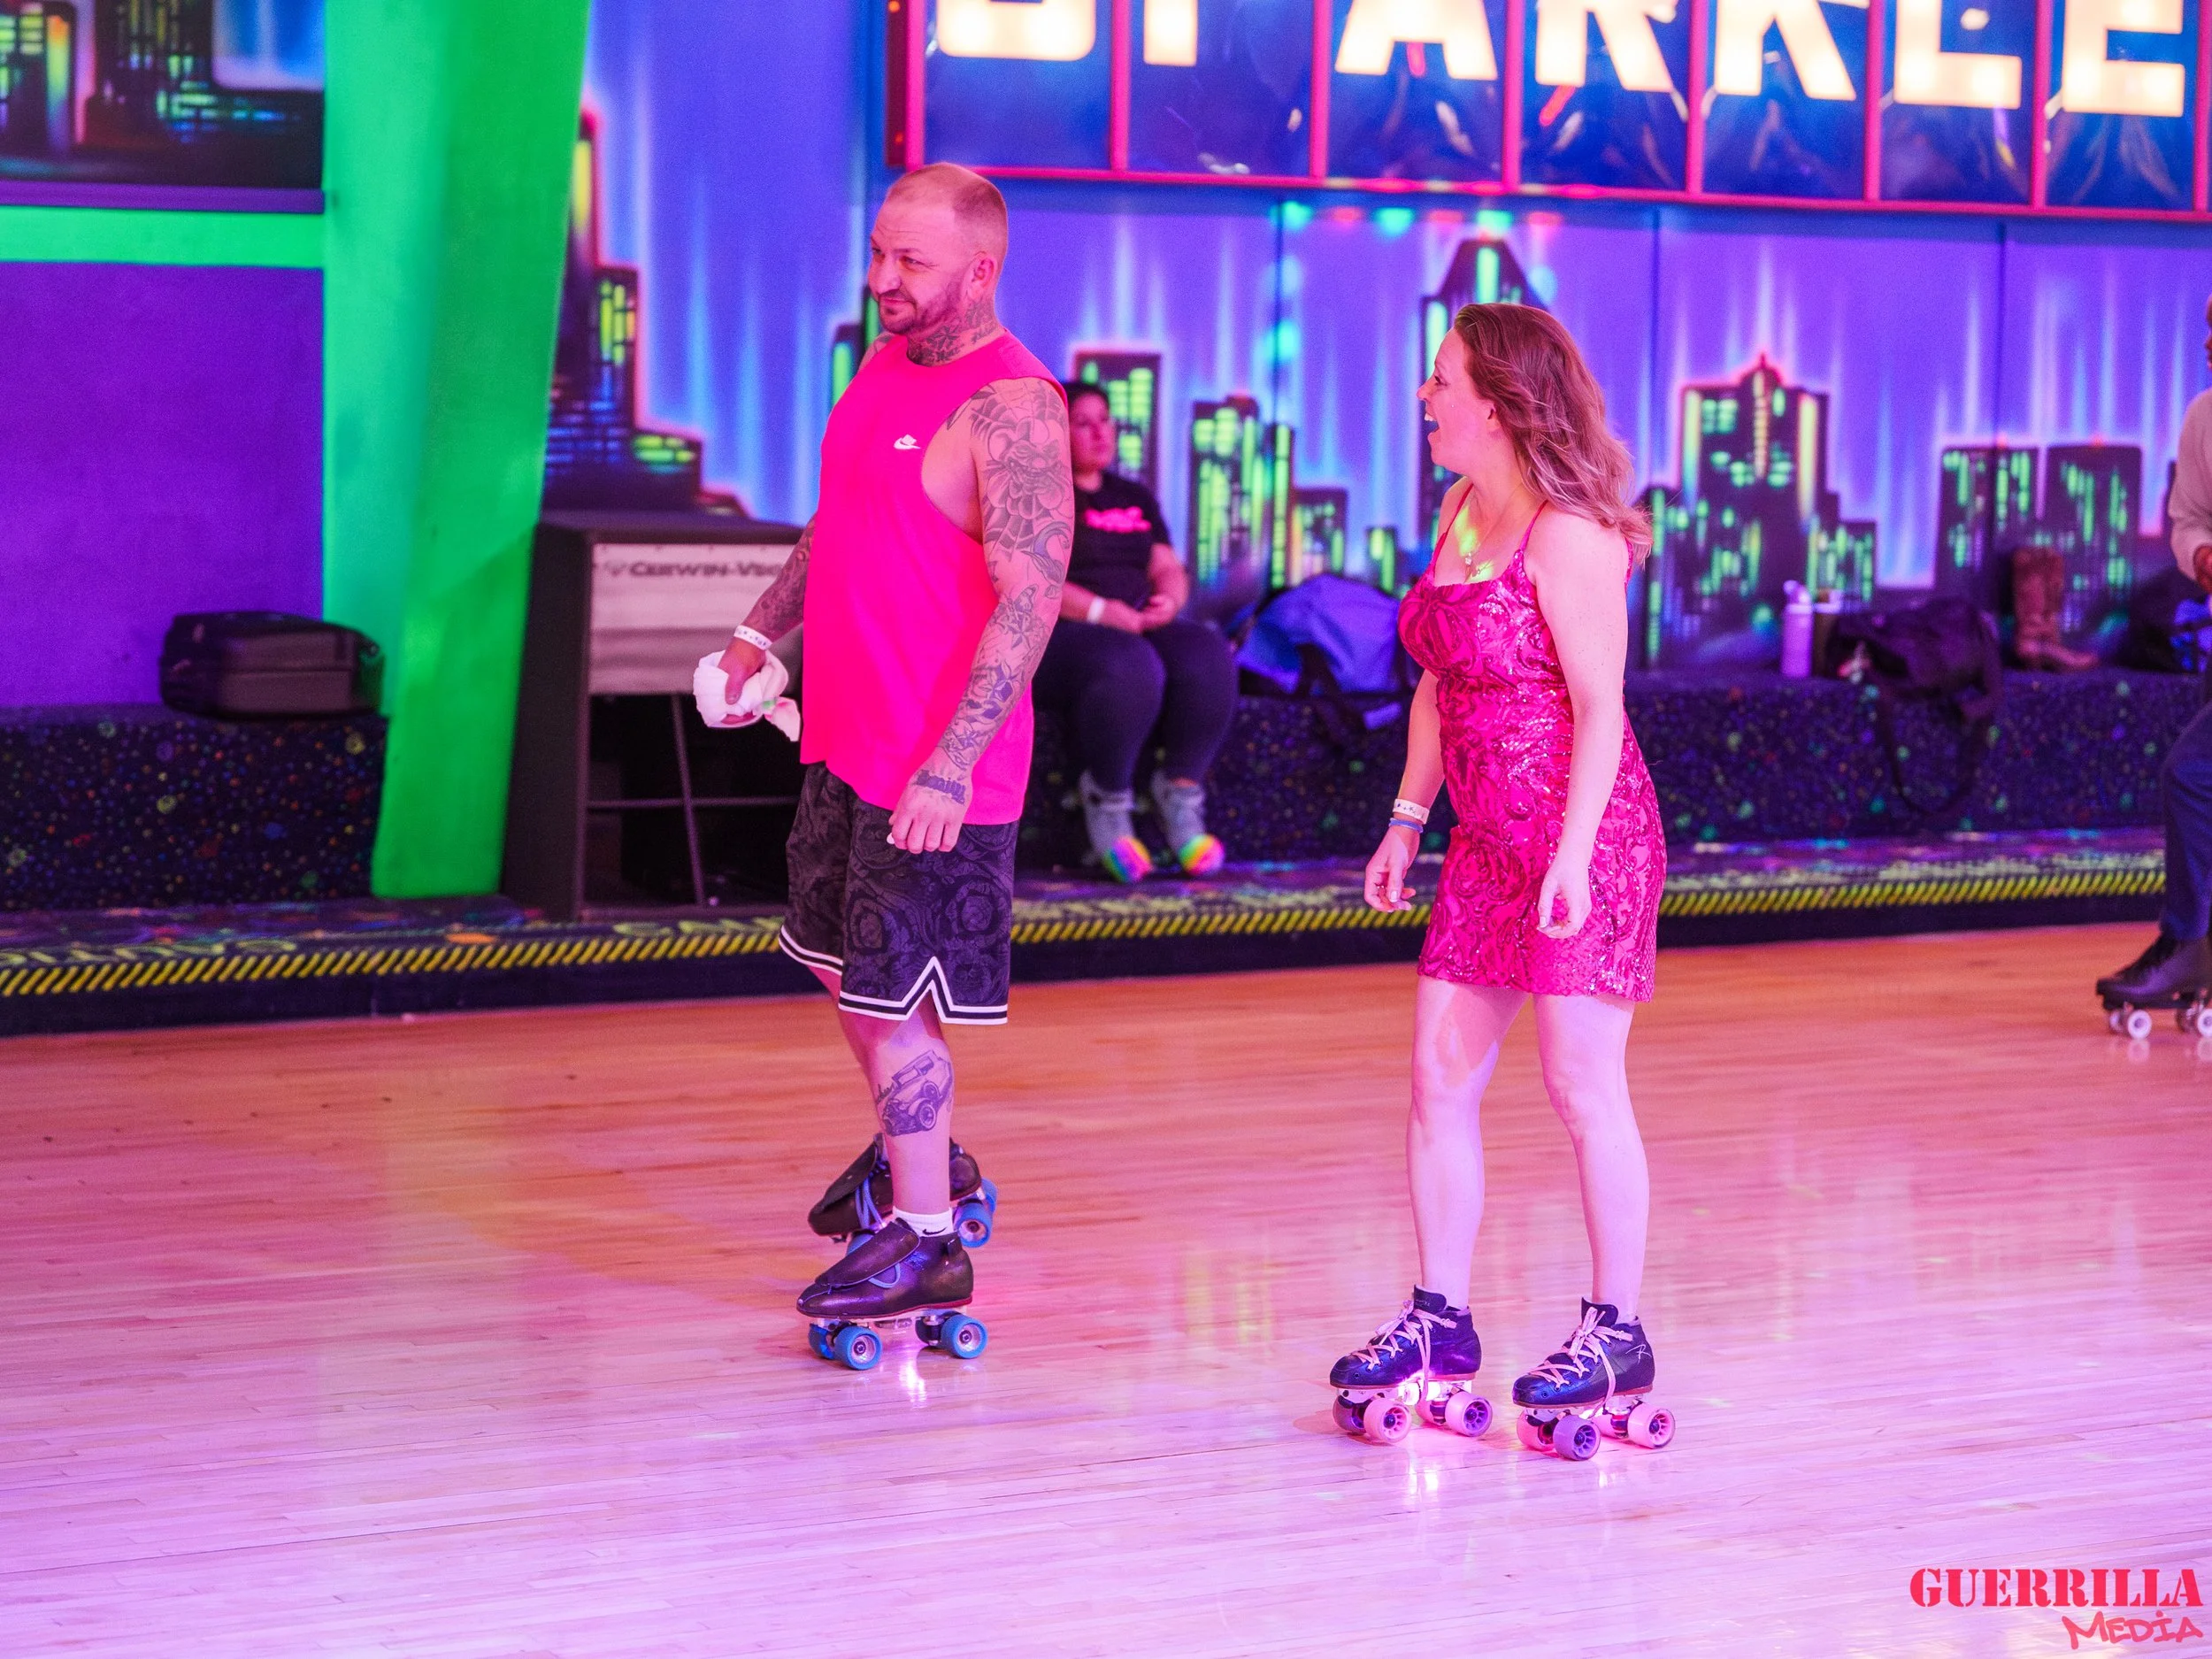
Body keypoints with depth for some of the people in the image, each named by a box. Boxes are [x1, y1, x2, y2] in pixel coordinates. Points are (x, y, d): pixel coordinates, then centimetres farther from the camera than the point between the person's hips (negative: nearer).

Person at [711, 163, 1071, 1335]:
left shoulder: (1010, 406, -20)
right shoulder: (885, 366, 9)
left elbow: (1030, 599, -26)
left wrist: (949, 765, -31)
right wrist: (762, 631, 21)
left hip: (933, 771, -9)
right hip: (844, 741, 9)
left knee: (892, 995, -2)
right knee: (842, 963, 21)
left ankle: (925, 1239, 10)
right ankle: (914, 1156, 40)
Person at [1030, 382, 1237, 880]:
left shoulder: (1134, 498, 23)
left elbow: (1169, 569, 18)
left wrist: (1169, 599, -7)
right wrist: (1100, 611, -20)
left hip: (1141, 628, 6)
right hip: (1058, 635, -6)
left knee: (1207, 657, -28)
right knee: (1129, 668, -40)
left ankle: (1181, 793, -19)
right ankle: (1106, 801, -20)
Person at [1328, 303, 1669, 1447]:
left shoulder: (1568, 534, -15)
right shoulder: (1462, 513, 12)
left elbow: (1600, 707, -18)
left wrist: (1572, 855, -24)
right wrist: (1408, 818, 15)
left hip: (1582, 833, -9)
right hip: (1490, 838, 9)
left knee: (1582, 1086, -4)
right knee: (1440, 1073, 7)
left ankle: (1616, 1331, 6)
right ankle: (1439, 1320, 14)